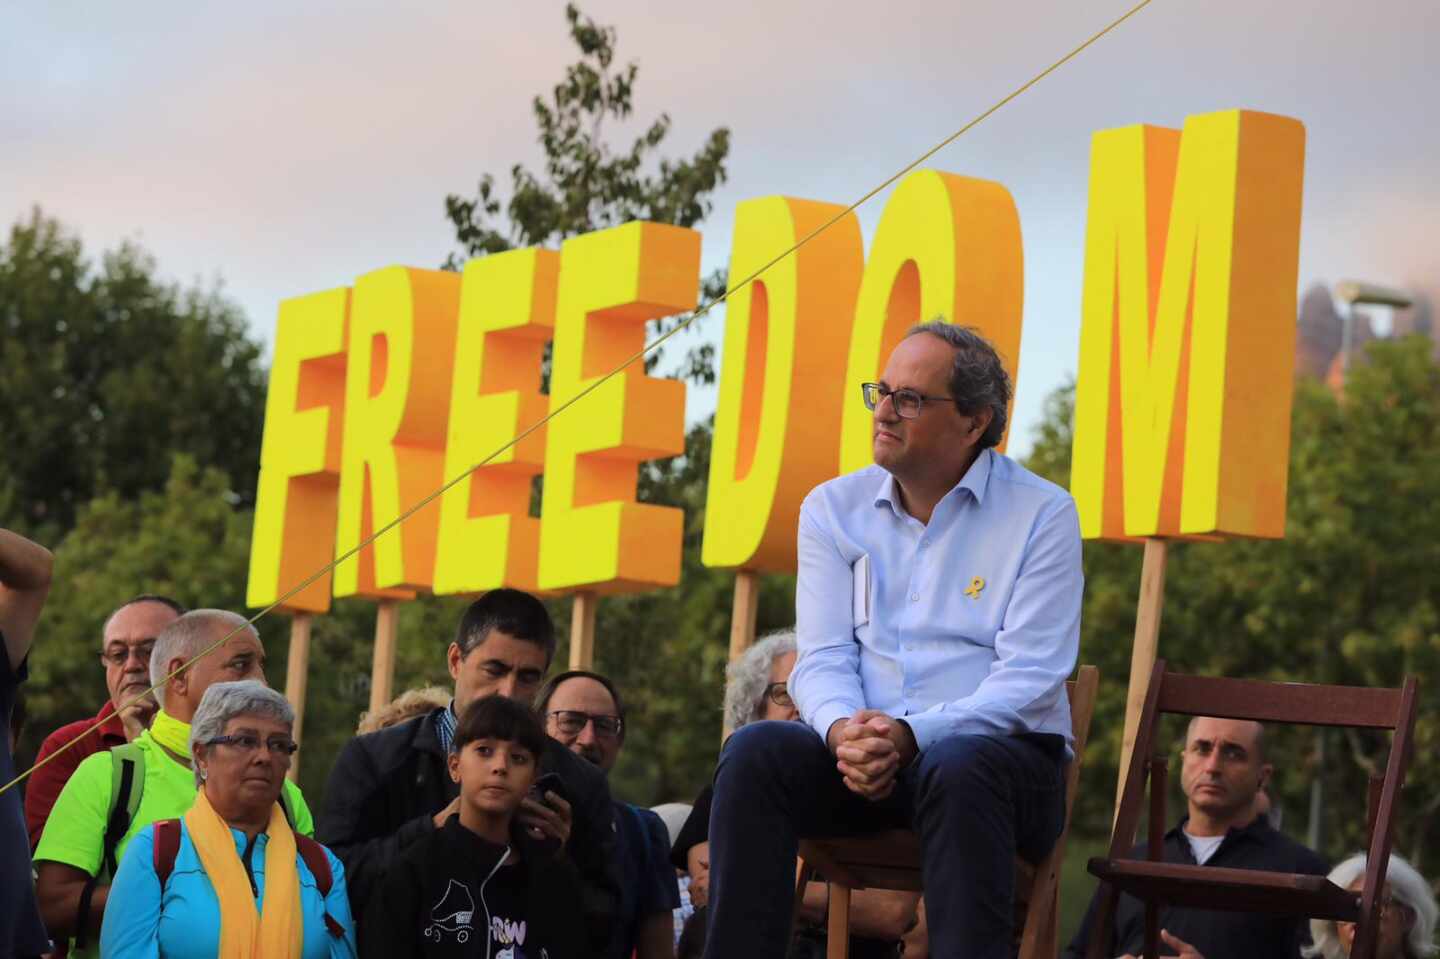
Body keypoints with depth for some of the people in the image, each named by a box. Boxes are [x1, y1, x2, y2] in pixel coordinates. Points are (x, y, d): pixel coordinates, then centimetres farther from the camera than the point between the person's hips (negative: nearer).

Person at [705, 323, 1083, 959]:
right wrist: (844, 730, -21)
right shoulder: (833, 508, 11)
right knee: (754, 752, -25)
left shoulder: (1041, 514, -1)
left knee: (956, 769, -38)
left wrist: (909, 734, -24)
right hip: (861, 751, 3)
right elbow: (822, 658, 3)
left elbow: (1030, 676, -10)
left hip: (1000, 748, -3)